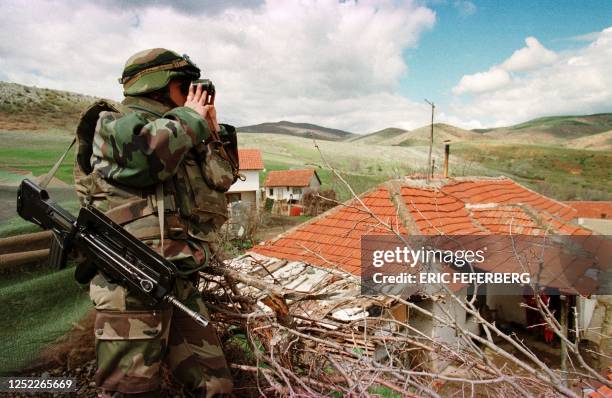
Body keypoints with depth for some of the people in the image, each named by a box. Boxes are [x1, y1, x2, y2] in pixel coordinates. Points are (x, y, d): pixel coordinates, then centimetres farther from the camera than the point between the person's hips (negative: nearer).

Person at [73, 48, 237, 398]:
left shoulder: (181, 133, 21)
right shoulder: (114, 122, 0)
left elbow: (221, 179, 22)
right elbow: (146, 156, -22)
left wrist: (213, 130, 13)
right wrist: (192, 117, -6)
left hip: (182, 282, 7)